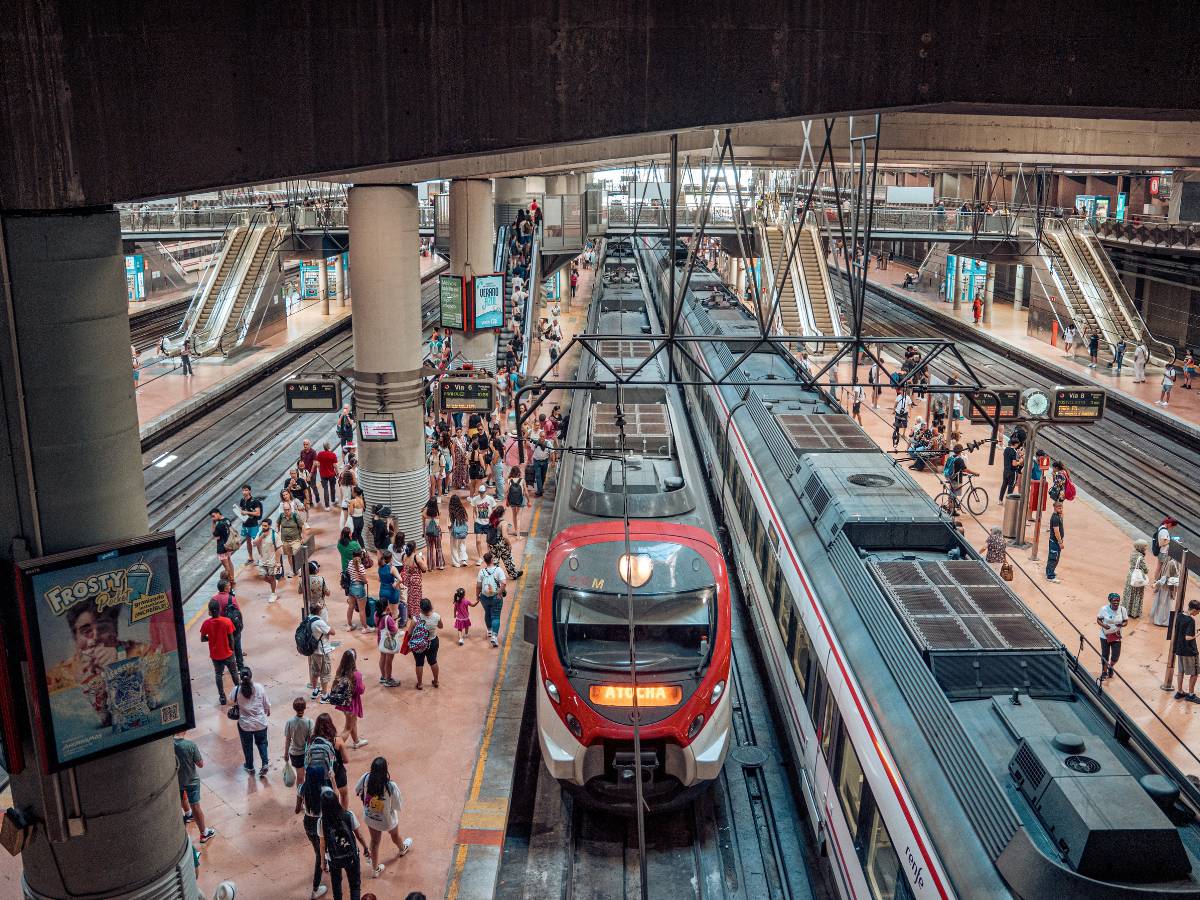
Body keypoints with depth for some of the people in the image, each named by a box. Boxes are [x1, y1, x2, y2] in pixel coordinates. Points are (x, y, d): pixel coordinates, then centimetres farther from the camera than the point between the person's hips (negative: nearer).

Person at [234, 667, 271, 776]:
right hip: (260, 722, 1)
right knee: (261, 742, 22)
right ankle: (265, 764, 10)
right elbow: (266, 704, -4)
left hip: (245, 724, -1)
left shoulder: (237, 690, -18)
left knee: (247, 745, 20)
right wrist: (267, 712, 17)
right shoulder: (260, 688, -14)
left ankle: (250, 767, 35)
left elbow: (234, 701, 3)